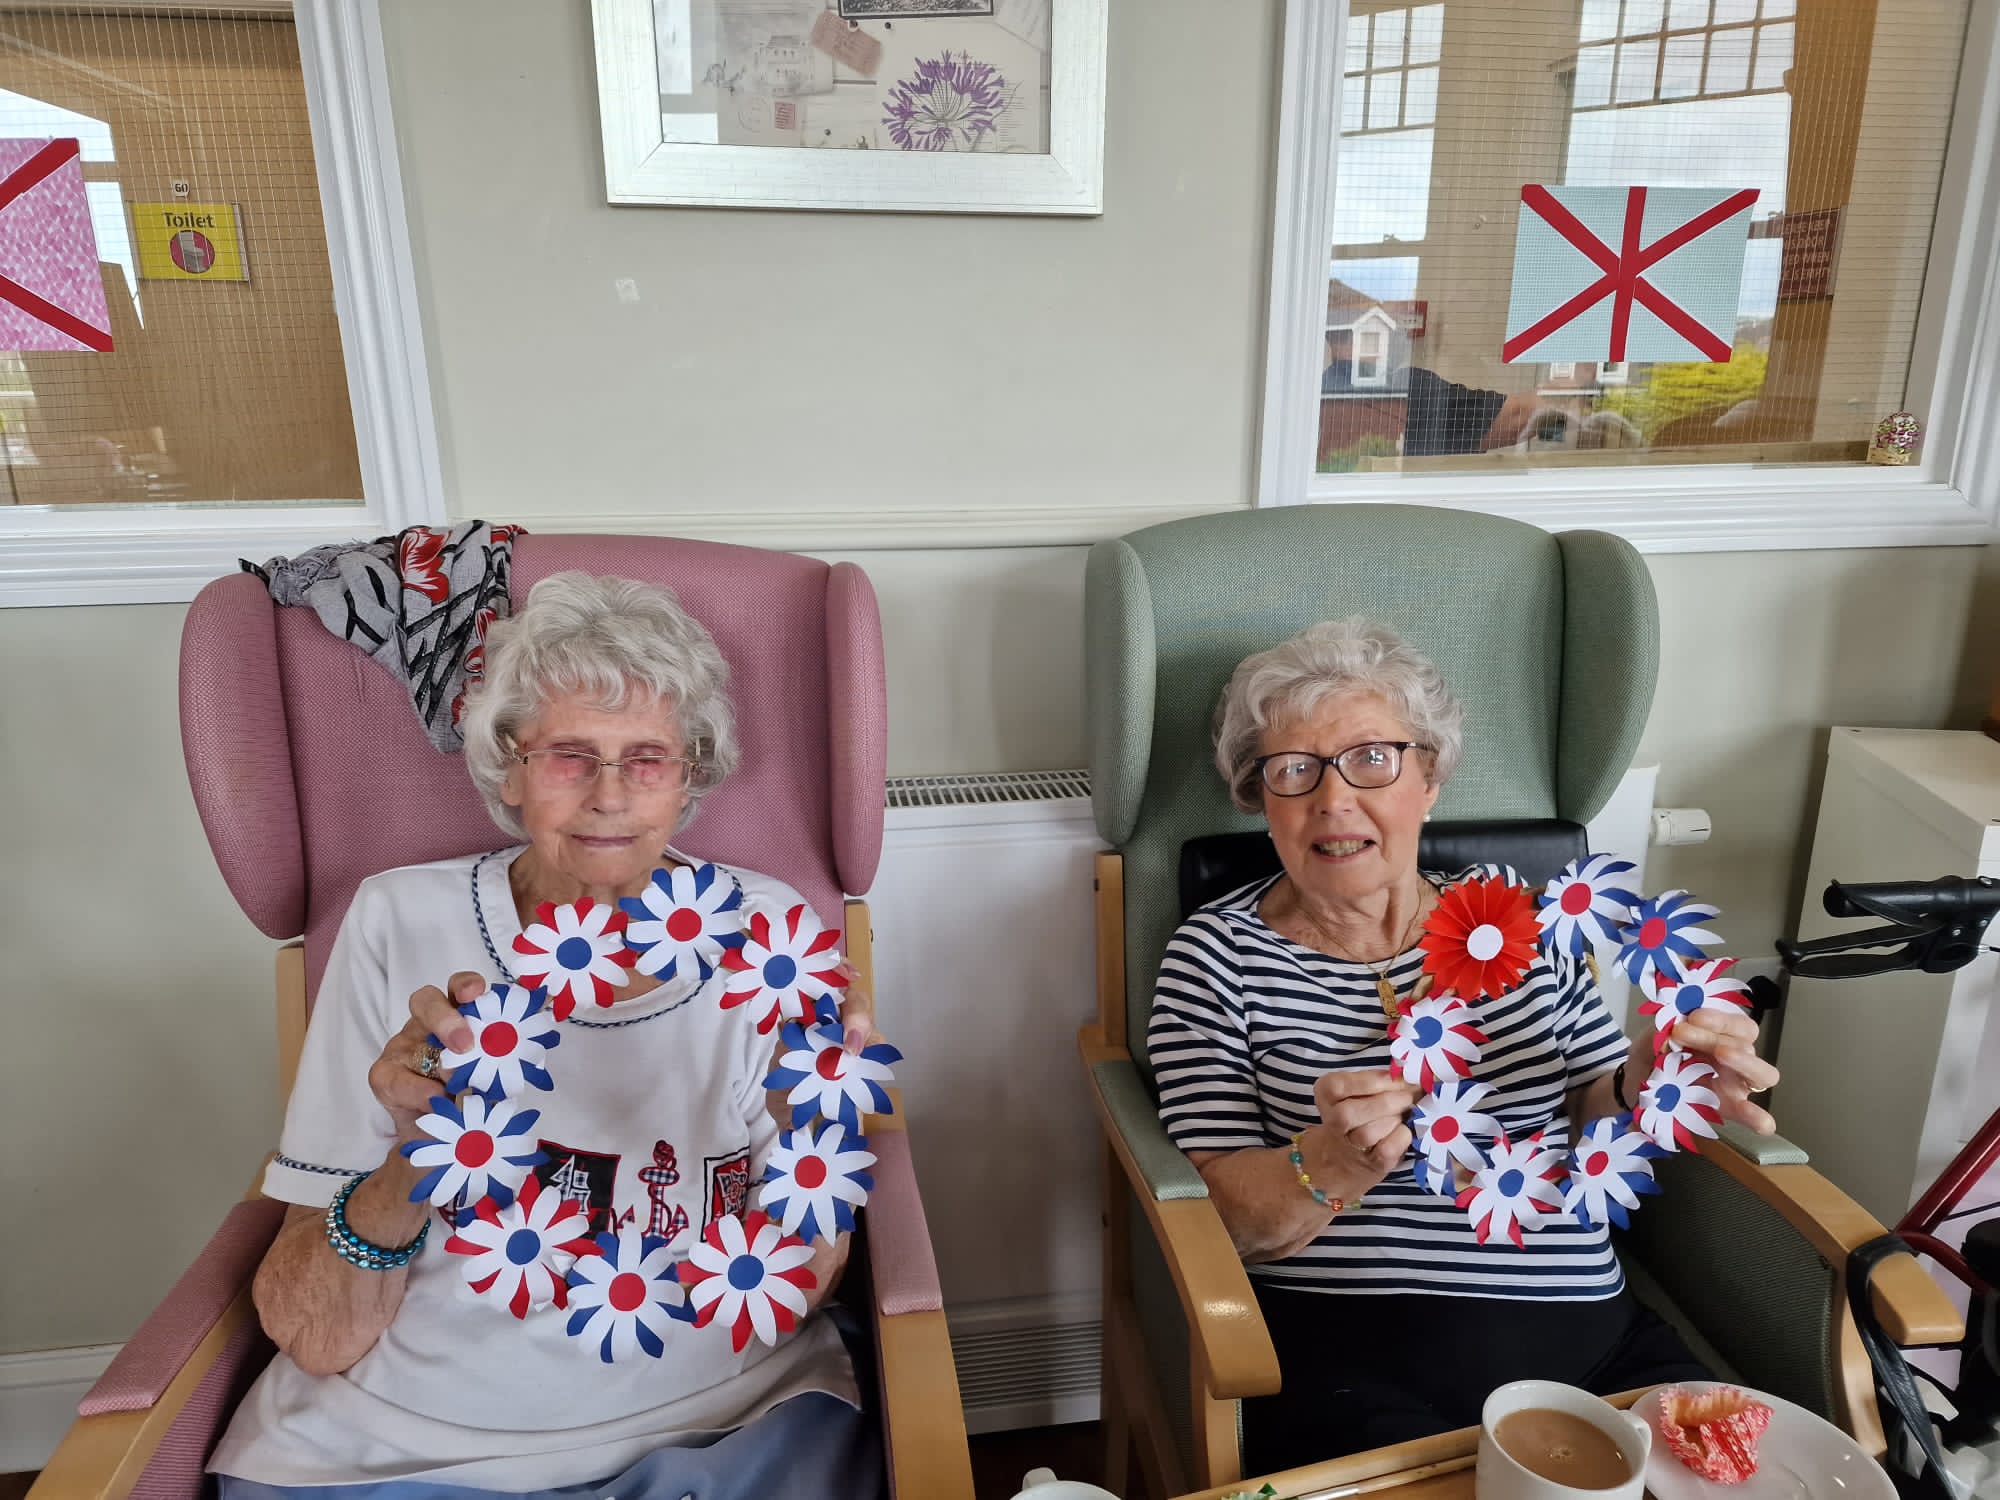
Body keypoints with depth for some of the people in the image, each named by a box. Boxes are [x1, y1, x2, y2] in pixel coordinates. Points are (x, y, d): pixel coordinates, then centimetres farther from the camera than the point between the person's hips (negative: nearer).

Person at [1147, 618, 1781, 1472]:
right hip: (1356, 1371, -4)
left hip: (1593, 1342, 5)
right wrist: (1336, 1164, -25)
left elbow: (1597, 1115, 13)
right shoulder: (1217, 957, -2)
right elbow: (1225, 1218, -5)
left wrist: (1641, 1089, -9)